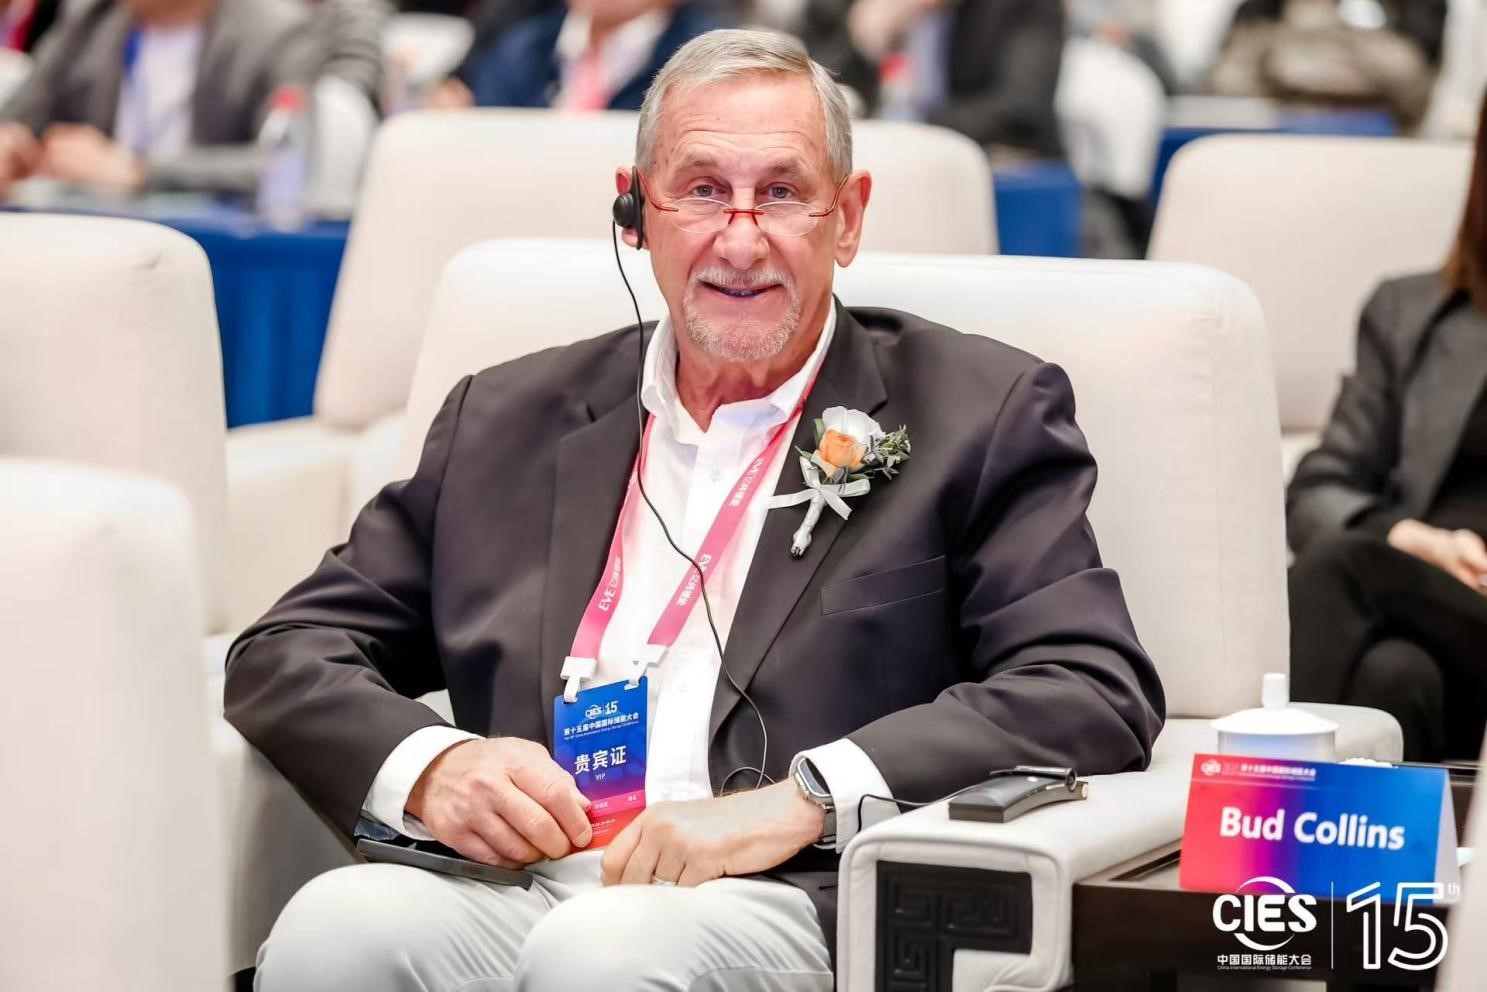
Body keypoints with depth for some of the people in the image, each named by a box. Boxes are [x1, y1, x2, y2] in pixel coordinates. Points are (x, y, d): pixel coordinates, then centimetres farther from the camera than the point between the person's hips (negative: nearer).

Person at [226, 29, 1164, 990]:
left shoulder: (984, 415, 10)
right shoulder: (508, 422, 21)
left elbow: (1098, 694, -2)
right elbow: (287, 656, 21)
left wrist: (805, 797, -15)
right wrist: (427, 763, -3)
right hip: (519, 890, 3)